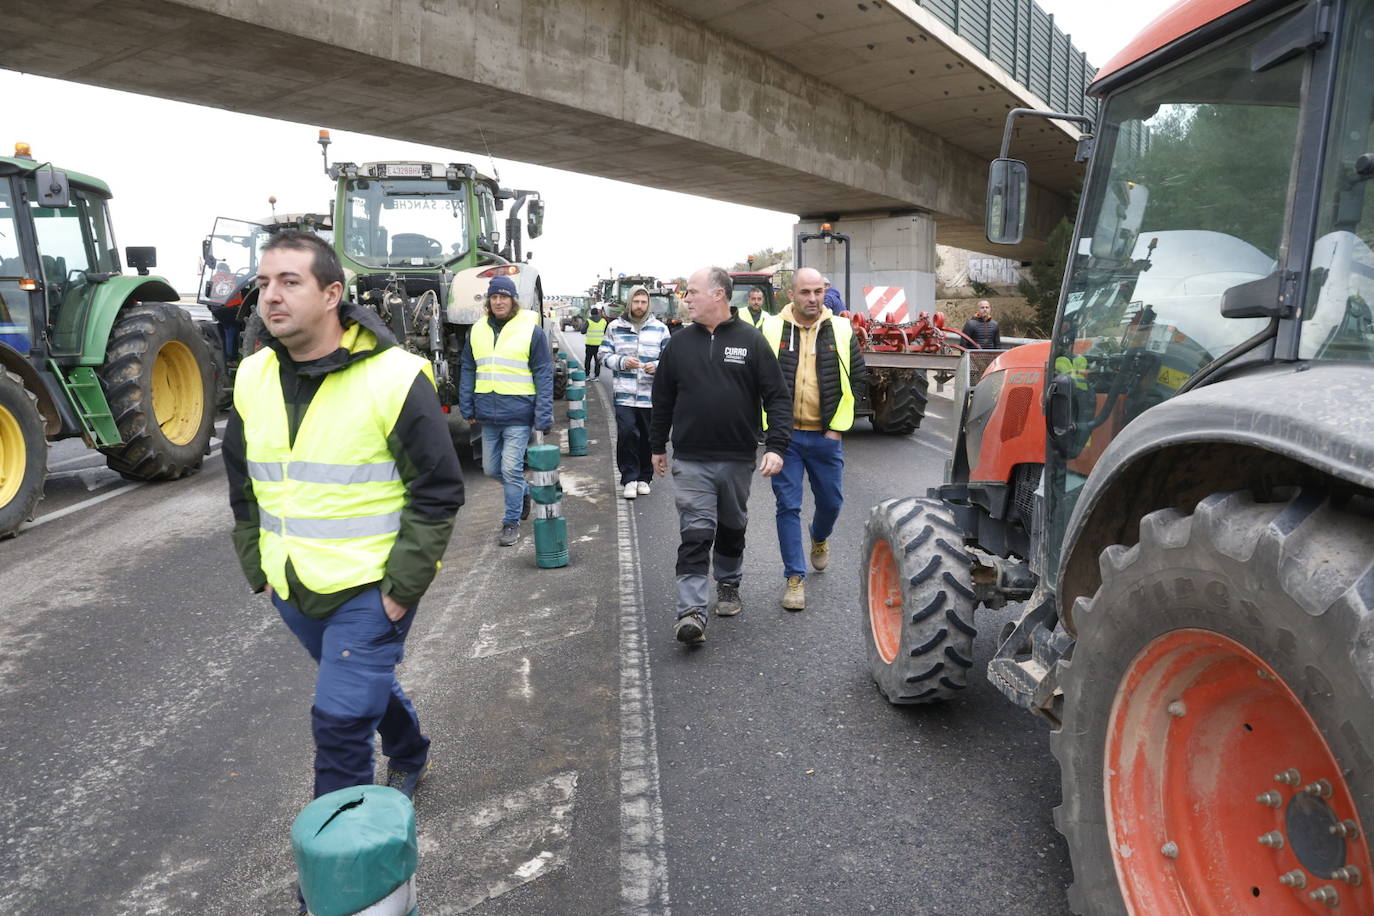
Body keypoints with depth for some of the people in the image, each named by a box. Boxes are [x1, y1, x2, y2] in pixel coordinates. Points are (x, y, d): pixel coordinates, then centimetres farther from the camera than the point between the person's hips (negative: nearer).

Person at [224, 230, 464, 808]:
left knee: (340, 721, -7)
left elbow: (439, 493, -15)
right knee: (368, 683, 25)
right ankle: (411, 758, 51)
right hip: (292, 590, 7)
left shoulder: (395, 377, -18)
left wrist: (402, 588, -16)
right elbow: (243, 489, 13)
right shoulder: (252, 378, 1)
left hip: (371, 589, -6)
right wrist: (259, 570, 10)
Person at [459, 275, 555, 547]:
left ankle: (511, 522, 11)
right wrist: (467, 408, 9)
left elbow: (543, 375, -5)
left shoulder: (531, 330, -3)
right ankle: (524, 491, 40)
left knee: (511, 469, -5)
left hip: (518, 414, -5)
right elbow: (467, 371, 15)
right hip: (487, 414, 5)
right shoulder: (478, 331, 10)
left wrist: (544, 416, -10)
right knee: (491, 469, 14)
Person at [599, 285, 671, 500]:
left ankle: (644, 477, 23)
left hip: (651, 395, 1)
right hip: (624, 394, -1)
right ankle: (630, 478, 1)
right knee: (626, 433, -10)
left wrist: (656, 366, -15)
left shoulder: (660, 328, 8)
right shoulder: (615, 327, 8)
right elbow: (604, 354, 8)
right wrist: (622, 362, -11)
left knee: (648, 438, 8)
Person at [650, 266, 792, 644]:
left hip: (738, 460, 0)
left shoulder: (751, 341, -2)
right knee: (696, 535, -9)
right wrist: (657, 446, 15)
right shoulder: (680, 343, 4)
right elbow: (662, 400, 13)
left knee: (732, 529, 17)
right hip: (691, 461, 0)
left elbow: (777, 397, -3)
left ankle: (728, 585, 39)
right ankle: (691, 611, -10)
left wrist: (776, 445, -14)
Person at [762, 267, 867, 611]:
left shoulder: (842, 331, 3)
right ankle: (795, 577, 10)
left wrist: (837, 423, 1)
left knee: (831, 500, 15)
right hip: (786, 435, -2)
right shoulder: (771, 329, -2)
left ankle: (820, 539, 48)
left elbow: (858, 378, 8)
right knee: (788, 505, -1)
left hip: (825, 436, 2)